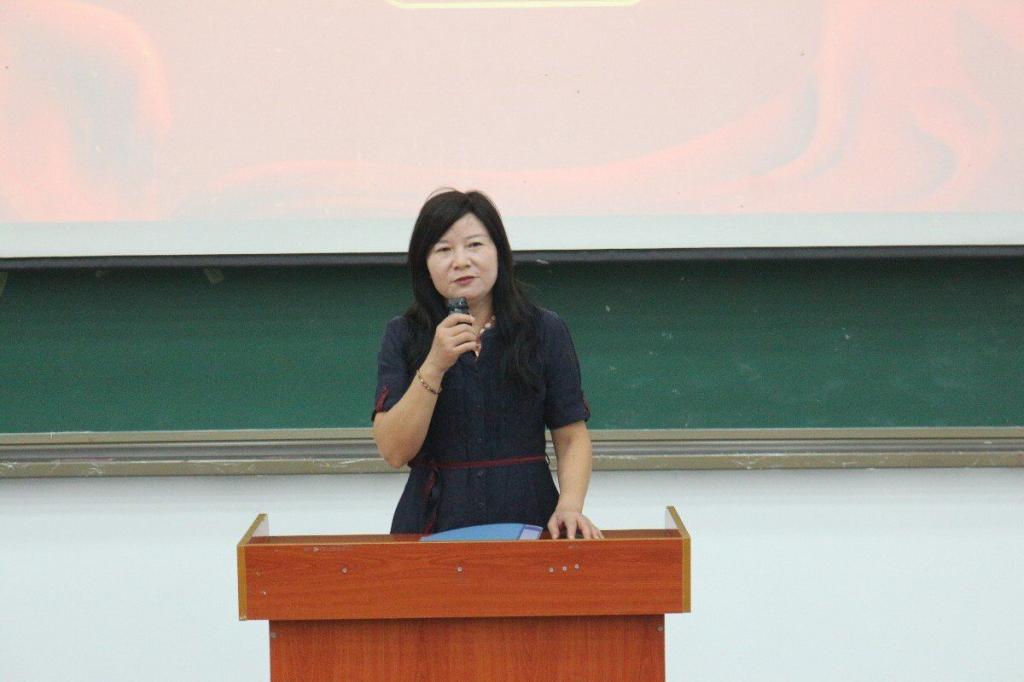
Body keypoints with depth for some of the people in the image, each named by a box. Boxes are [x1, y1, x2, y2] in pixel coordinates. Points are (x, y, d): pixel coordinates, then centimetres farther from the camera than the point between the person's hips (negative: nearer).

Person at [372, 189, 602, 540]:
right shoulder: (403, 337, 4)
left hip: (527, 517, 0)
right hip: (435, 521, 0)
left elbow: (572, 438, 4)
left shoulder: (545, 330, 4)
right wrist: (435, 365, -15)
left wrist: (570, 505, -13)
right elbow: (394, 452, -5)